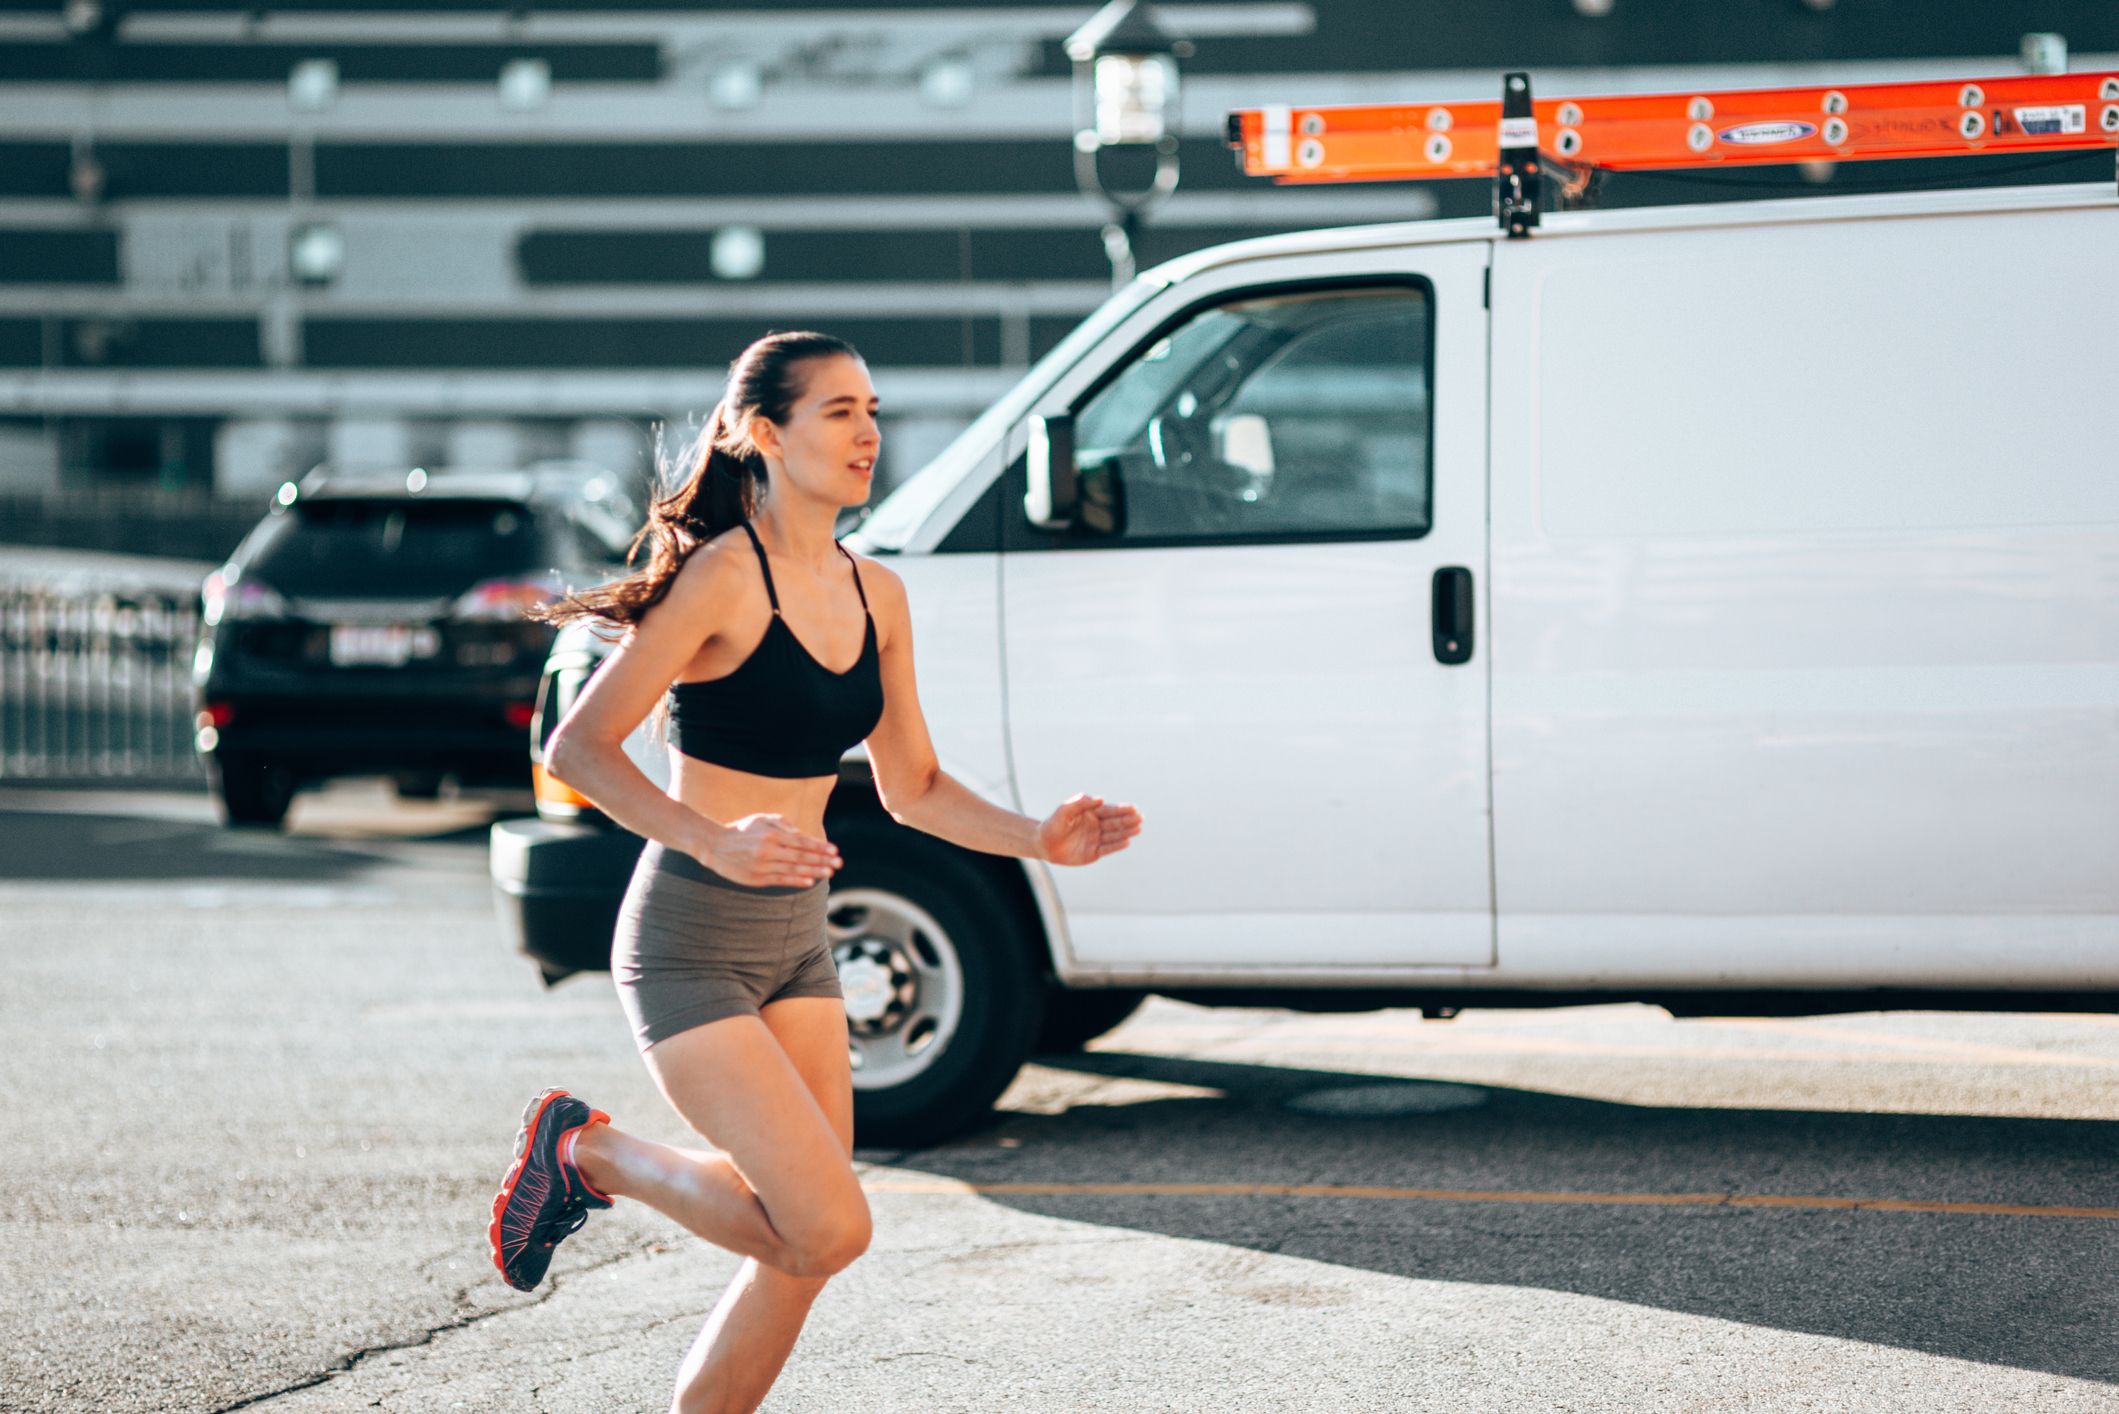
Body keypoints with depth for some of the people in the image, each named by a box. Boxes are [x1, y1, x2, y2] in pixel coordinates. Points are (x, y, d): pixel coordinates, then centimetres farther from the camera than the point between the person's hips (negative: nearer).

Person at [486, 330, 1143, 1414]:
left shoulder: (874, 594, 7)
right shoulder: (726, 575, -16)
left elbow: (912, 787, 15)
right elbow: (578, 748, -18)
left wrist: (1035, 837, -1)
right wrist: (714, 840, -31)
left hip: (798, 938, 8)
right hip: (690, 944, -8)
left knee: (801, 1252, 5)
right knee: (828, 1229, -14)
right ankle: (587, 1153, 7)